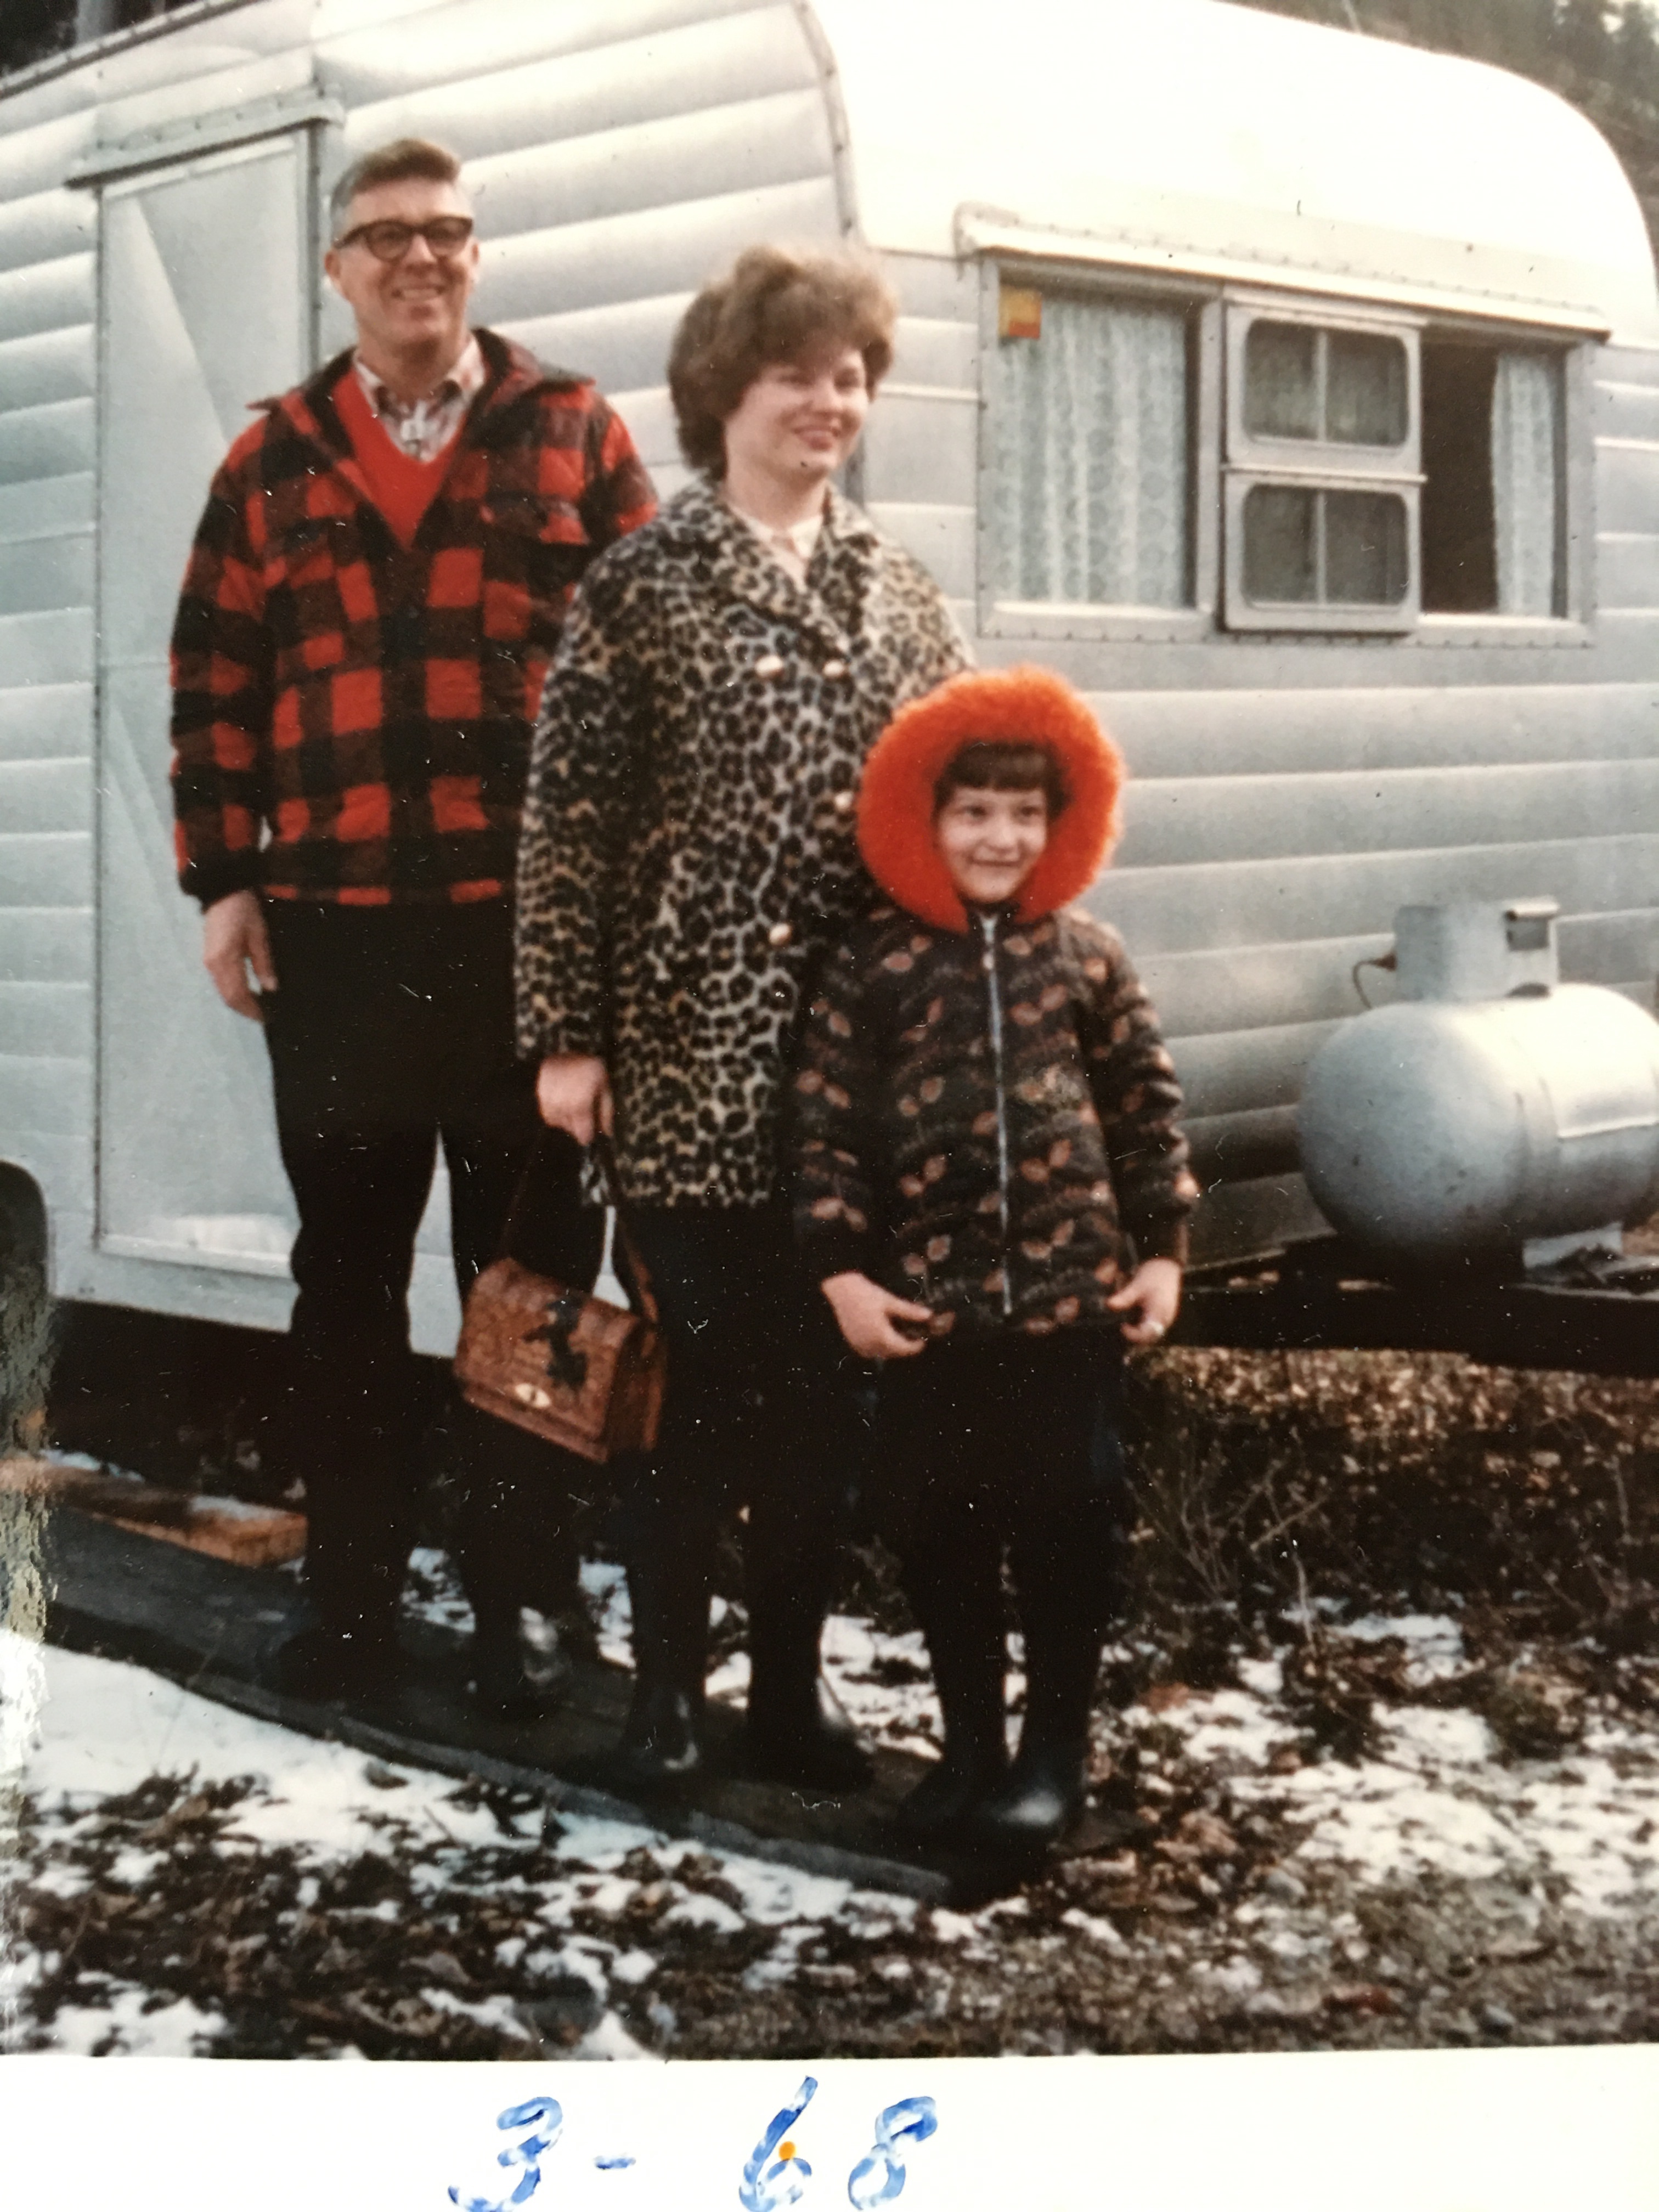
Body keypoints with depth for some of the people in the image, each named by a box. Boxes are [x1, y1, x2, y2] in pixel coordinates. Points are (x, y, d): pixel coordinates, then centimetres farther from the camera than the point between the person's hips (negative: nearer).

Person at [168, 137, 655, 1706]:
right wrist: (221, 876, 2)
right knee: (347, 1273, 9)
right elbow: (214, 681, 10)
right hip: (333, 929, 2)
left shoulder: (574, 435, 5)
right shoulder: (273, 462, 11)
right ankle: (351, 1599, 19)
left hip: (532, 923, -2)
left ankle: (518, 1603, 16)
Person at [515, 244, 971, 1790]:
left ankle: (791, 1681, 21)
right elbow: (568, 817, -3)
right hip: (689, 1042, -4)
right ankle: (664, 1683, 16)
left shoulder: (897, 594, 13)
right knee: (697, 1363, 1)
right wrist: (567, 1032, -8)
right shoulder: (643, 584, 0)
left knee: (823, 1374, 9)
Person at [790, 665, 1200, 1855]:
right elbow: (826, 1122, -2)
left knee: (1065, 1521, 4)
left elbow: (1147, 1110, 9)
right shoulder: (875, 963, -1)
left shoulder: (1090, 956, 4)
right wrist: (844, 1272, -6)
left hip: (1073, 1292, 0)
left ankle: (1056, 1748, 20)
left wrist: (1163, 1249, 6)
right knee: (935, 1523, 8)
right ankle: (970, 1741, 24)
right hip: (929, 1300, 0)